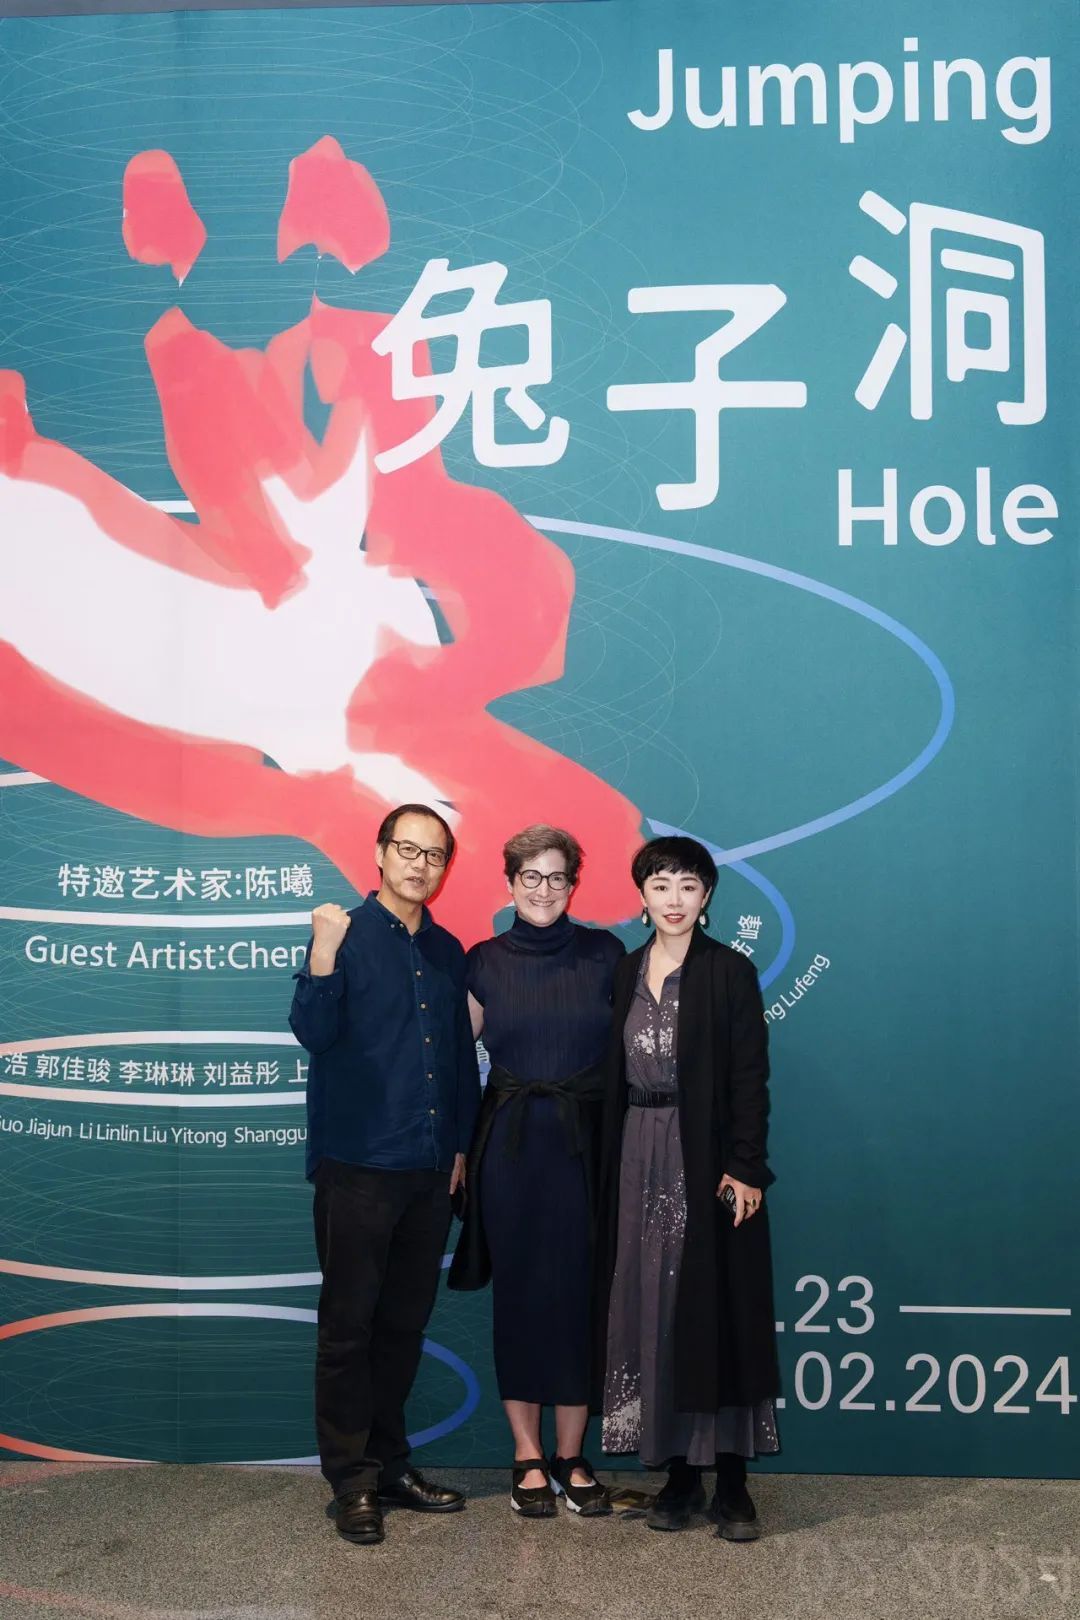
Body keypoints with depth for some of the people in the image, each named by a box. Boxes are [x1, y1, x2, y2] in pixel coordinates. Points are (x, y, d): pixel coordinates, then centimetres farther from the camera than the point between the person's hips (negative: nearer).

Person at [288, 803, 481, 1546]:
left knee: (405, 1322, 13)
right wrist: (321, 958, -33)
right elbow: (314, 1033, -17)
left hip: (430, 1170, 6)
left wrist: (461, 1144, 12)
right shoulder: (346, 934, -5)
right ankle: (352, 1481, 10)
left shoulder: (449, 952, 12)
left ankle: (389, 1463, 24)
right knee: (349, 1324, 1)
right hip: (358, 1166, -5)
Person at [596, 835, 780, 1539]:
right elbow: (613, 1079, 10)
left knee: (719, 1311, -1)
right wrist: (611, 1167, 4)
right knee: (650, 1313, 5)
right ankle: (679, 1473, 15)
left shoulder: (731, 972, -3)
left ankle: (731, 1481, 6)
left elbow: (750, 1077, -6)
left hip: (708, 1162, -4)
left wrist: (745, 1168, -14)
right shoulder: (625, 973, 10)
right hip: (639, 1161, 4)